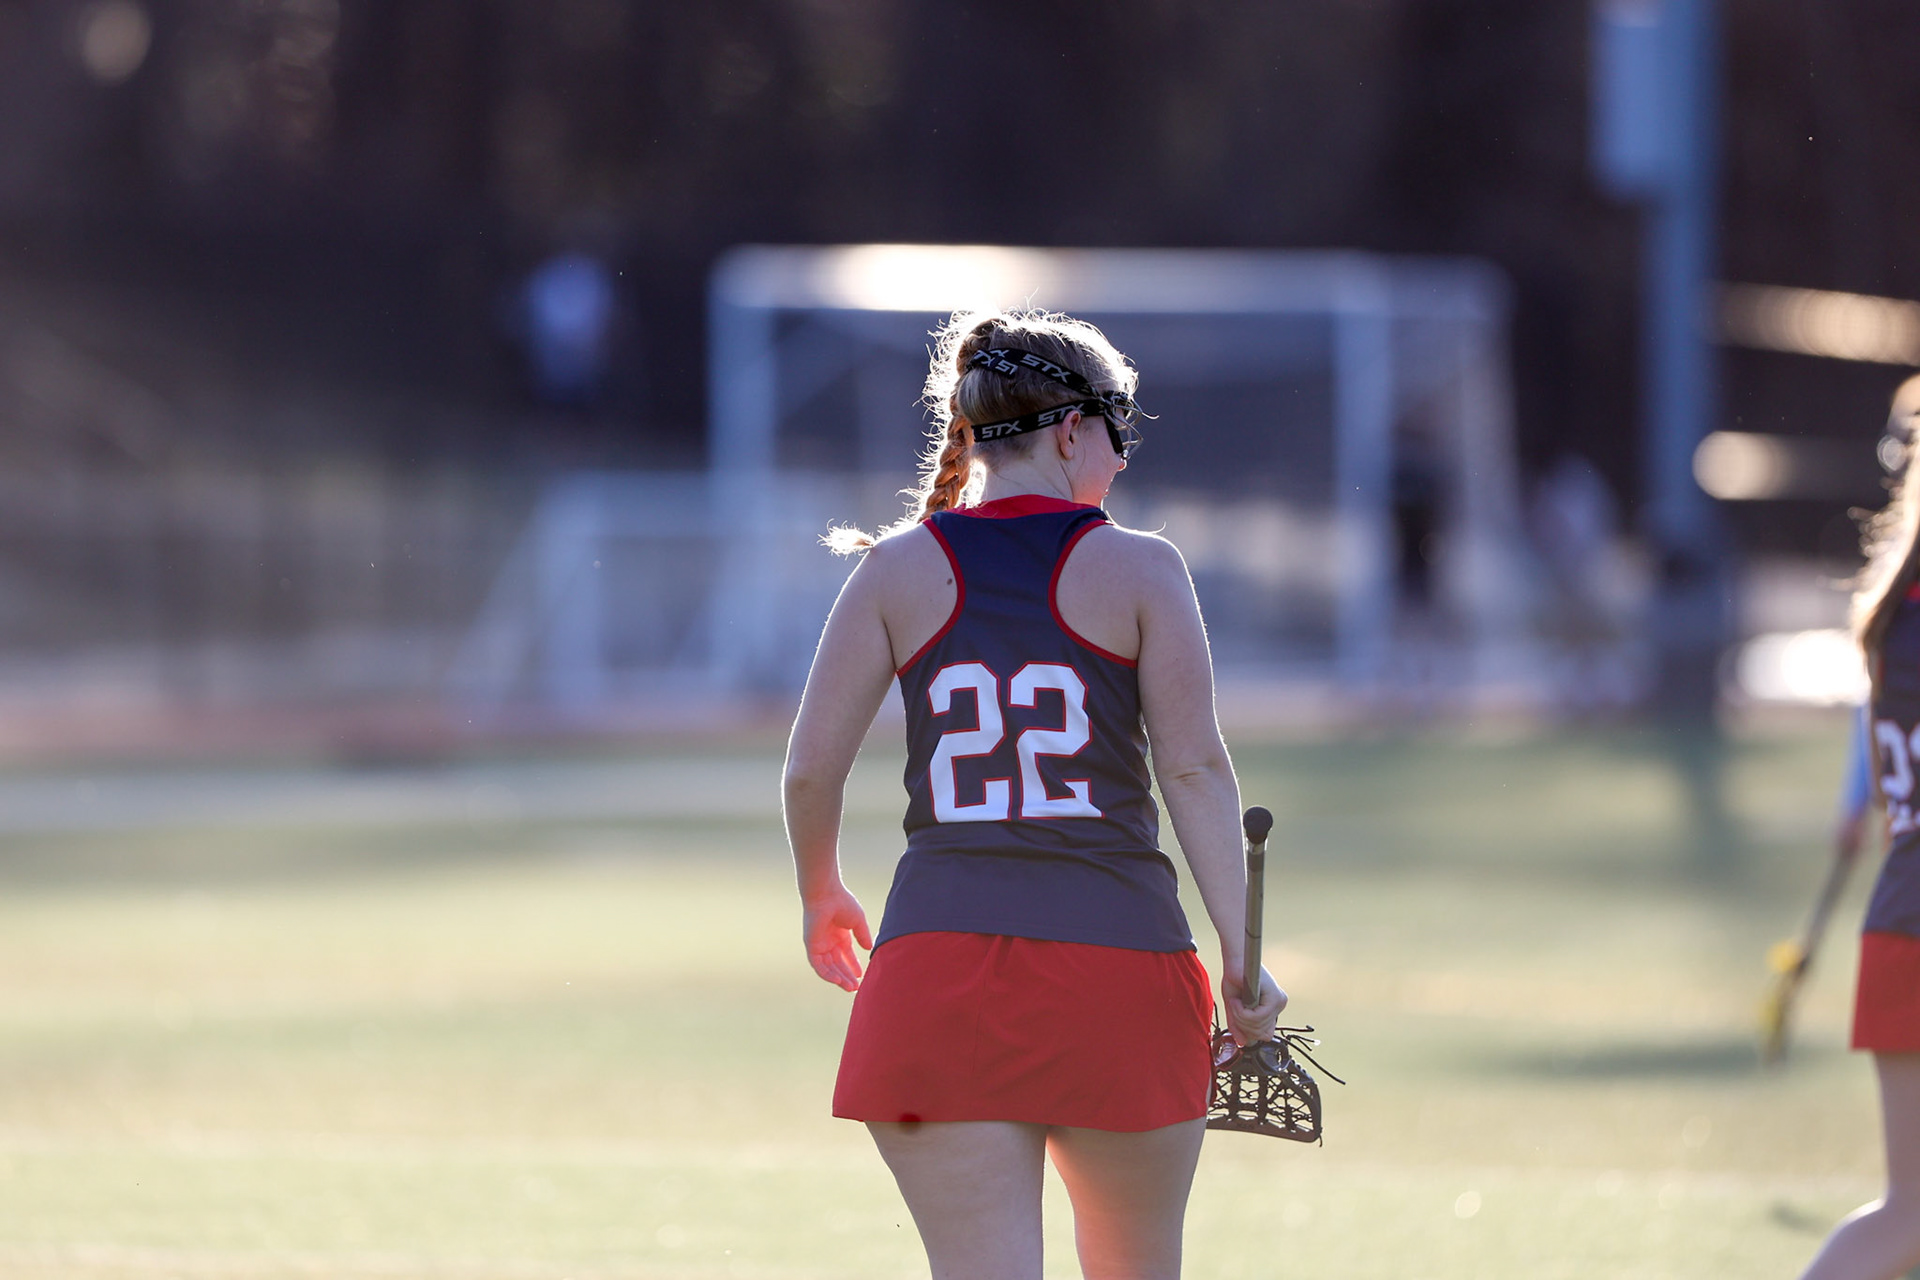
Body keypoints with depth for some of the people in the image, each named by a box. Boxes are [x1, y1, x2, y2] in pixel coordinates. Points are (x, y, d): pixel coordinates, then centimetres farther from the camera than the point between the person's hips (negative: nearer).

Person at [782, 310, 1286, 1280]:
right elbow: (1196, 770, -5)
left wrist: (821, 895, 23)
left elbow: (811, 768, 5)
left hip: (940, 963, 1)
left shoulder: (897, 570, 6)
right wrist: (1240, 956, -4)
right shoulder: (1139, 569, 1)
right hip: (1120, 962, -1)